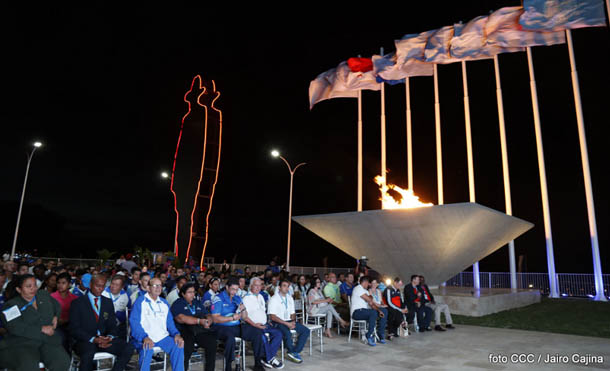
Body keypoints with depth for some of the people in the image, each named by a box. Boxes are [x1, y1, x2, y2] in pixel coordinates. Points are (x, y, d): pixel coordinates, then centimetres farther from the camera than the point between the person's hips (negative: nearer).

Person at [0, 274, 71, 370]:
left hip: (48, 341, 4)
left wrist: (56, 317, 12)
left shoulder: (45, 296, 16)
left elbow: (57, 307, 34)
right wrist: (41, 329, -16)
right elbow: (16, 328, -14)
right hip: (22, 344, -3)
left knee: (63, 361, -22)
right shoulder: (11, 305, 1)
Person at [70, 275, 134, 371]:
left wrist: (109, 337, -12)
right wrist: (93, 339, -20)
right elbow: (74, 329, -6)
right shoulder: (77, 303, 1)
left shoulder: (108, 302, 13)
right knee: (89, 353, -39)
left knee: (128, 348, -22)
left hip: (104, 339, 4)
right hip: (85, 341, -4)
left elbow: (112, 326, 11)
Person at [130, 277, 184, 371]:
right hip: (144, 337, -4)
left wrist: (176, 334, -4)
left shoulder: (164, 303, 19)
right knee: (147, 349, -36)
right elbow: (134, 322, -8)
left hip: (163, 337, 4)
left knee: (178, 346, -22)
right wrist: (144, 337, -24)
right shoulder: (140, 301, 2)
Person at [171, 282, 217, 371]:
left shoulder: (197, 303, 24)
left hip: (200, 331, 4)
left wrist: (208, 321, -7)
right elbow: (181, 318, -10)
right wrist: (199, 321, -17)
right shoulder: (177, 304, 6)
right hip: (184, 331, -4)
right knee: (188, 347, -34)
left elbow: (208, 315, 18)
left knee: (212, 343, -22)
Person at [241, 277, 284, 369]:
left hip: (264, 324, 8)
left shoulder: (260, 296, 20)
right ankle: (270, 359, -14)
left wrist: (265, 323, 10)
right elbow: (245, 316, -11)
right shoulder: (246, 298, -3)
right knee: (263, 336, -33)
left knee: (278, 333, -13)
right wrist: (254, 324, -19)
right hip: (251, 326, -7)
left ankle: (266, 358, -14)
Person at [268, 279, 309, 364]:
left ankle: (294, 352, -8)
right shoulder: (273, 299, -7)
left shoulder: (290, 298, 14)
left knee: (306, 331, -11)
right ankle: (294, 353, -10)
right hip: (278, 323, -7)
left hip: (289, 321, 7)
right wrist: (287, 324, -18)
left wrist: (293, 321, -5)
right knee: (287, 333, -35)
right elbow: (273, 317, -13)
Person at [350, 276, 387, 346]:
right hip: (357, 312, -9)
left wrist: (379, 310, -3)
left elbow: (371, 304, 11)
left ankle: (381, 334, -1)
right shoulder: (358, 288, -8)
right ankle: (369, 336, -22)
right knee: (373, 312, -36)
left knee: (384, 311, -1)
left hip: (365, 310, 9)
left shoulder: (365, 291, 22)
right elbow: (369, 300, -15)